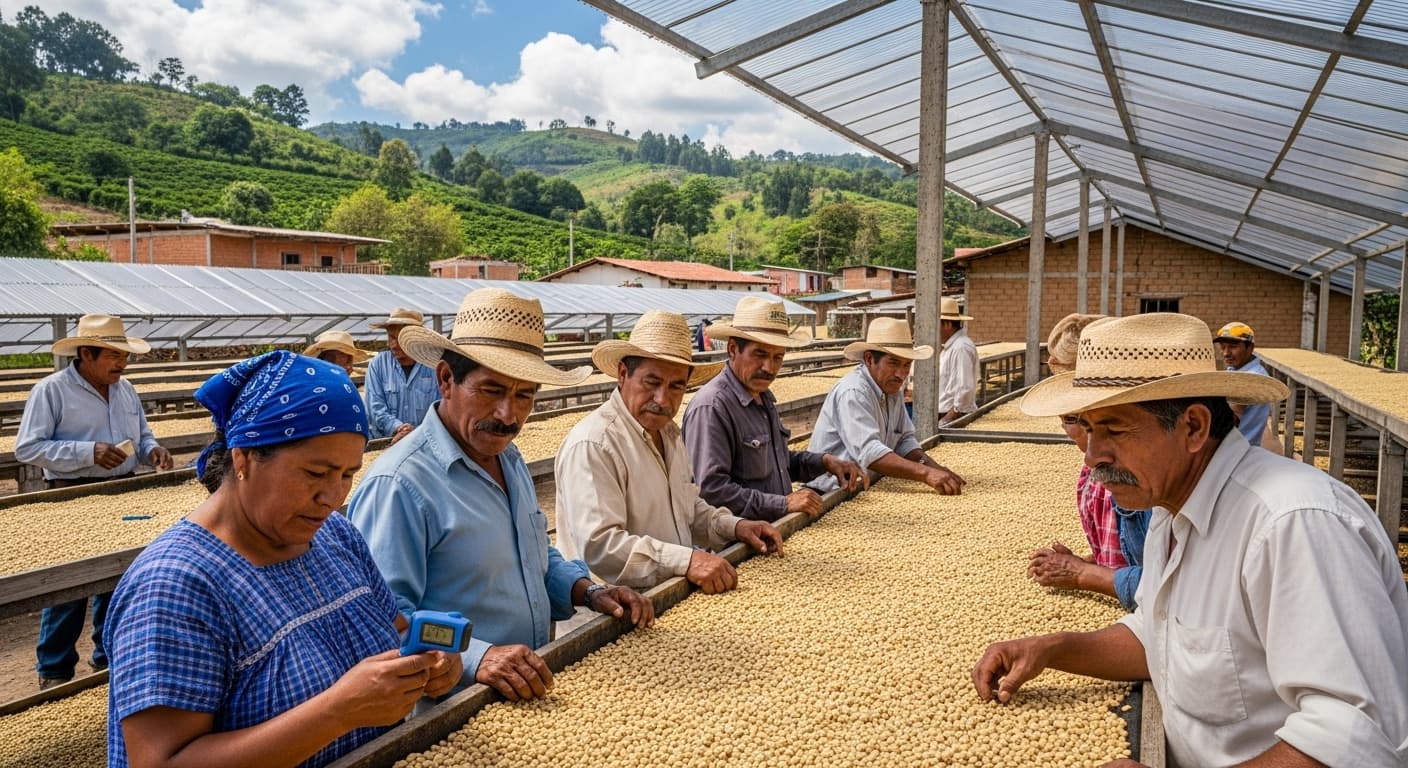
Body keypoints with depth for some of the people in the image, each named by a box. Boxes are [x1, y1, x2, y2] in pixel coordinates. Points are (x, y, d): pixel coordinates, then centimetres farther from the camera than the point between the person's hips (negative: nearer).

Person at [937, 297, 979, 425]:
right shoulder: (948, 346, 16)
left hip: (955, 417, -8)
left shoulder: (961, 348, -14)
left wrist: (944, 421, -16)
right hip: (943, 415, 8)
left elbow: (965, 390, -19)